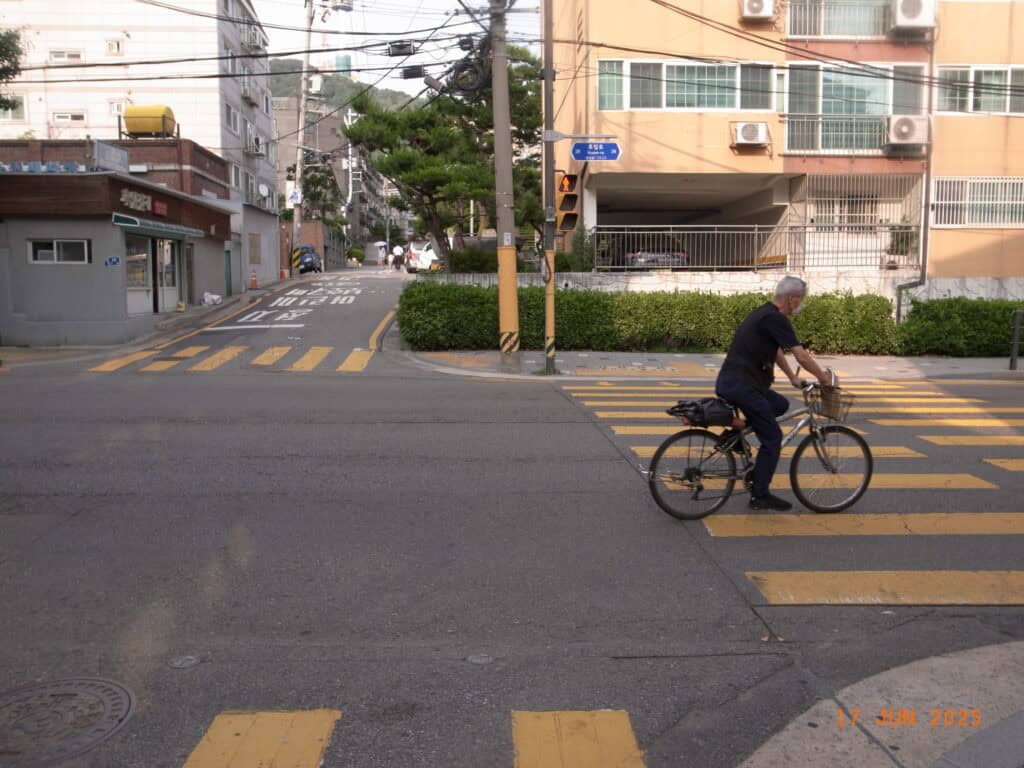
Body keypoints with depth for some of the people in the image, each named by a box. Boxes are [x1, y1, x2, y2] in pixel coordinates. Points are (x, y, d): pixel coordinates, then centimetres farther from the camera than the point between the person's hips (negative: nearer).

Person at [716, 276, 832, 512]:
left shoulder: (765, 314, 19)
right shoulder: (776, 319, -12)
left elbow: (776, 352, 31)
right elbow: (802, 357, -13)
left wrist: (793, 379, 36)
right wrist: (823, 377, 2)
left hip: (731, 382, 9)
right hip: (741, 385, -9)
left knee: (781, 405, 23)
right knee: (772, 438, -1)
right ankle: (760, 496, 5)